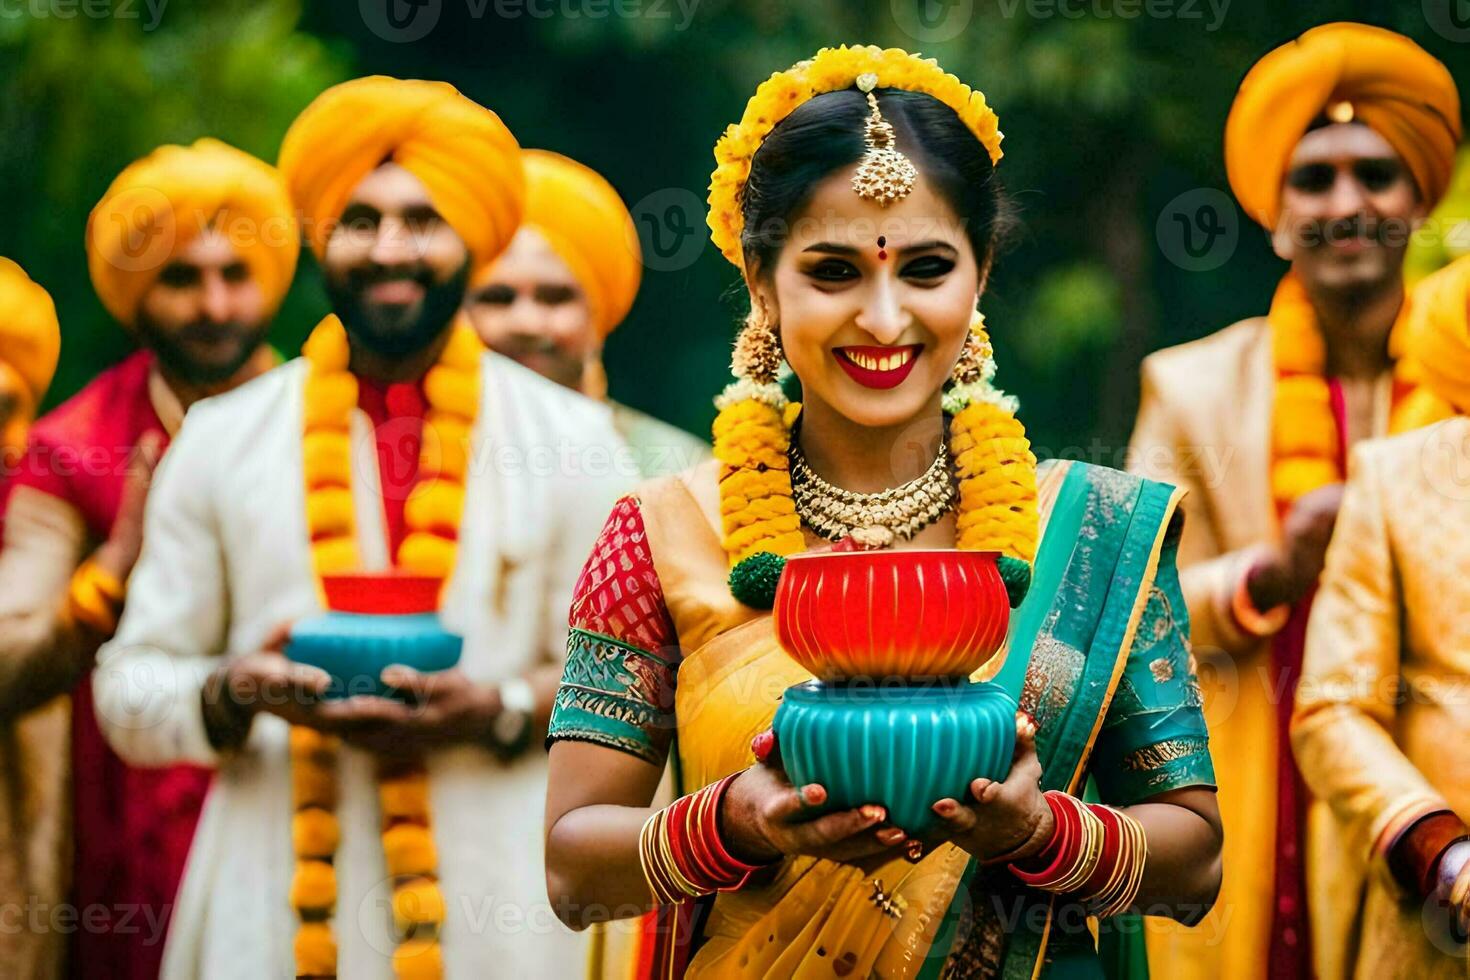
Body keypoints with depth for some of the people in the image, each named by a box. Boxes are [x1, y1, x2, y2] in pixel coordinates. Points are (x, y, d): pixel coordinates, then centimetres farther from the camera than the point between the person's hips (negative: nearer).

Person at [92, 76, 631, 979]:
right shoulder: (222, 439, 9)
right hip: (274, 904, 1)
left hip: (494, 902, 0)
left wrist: (499, 711, -14)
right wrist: (235, 693, -12)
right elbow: (131, 692, 8)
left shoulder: (569, 436, 7)